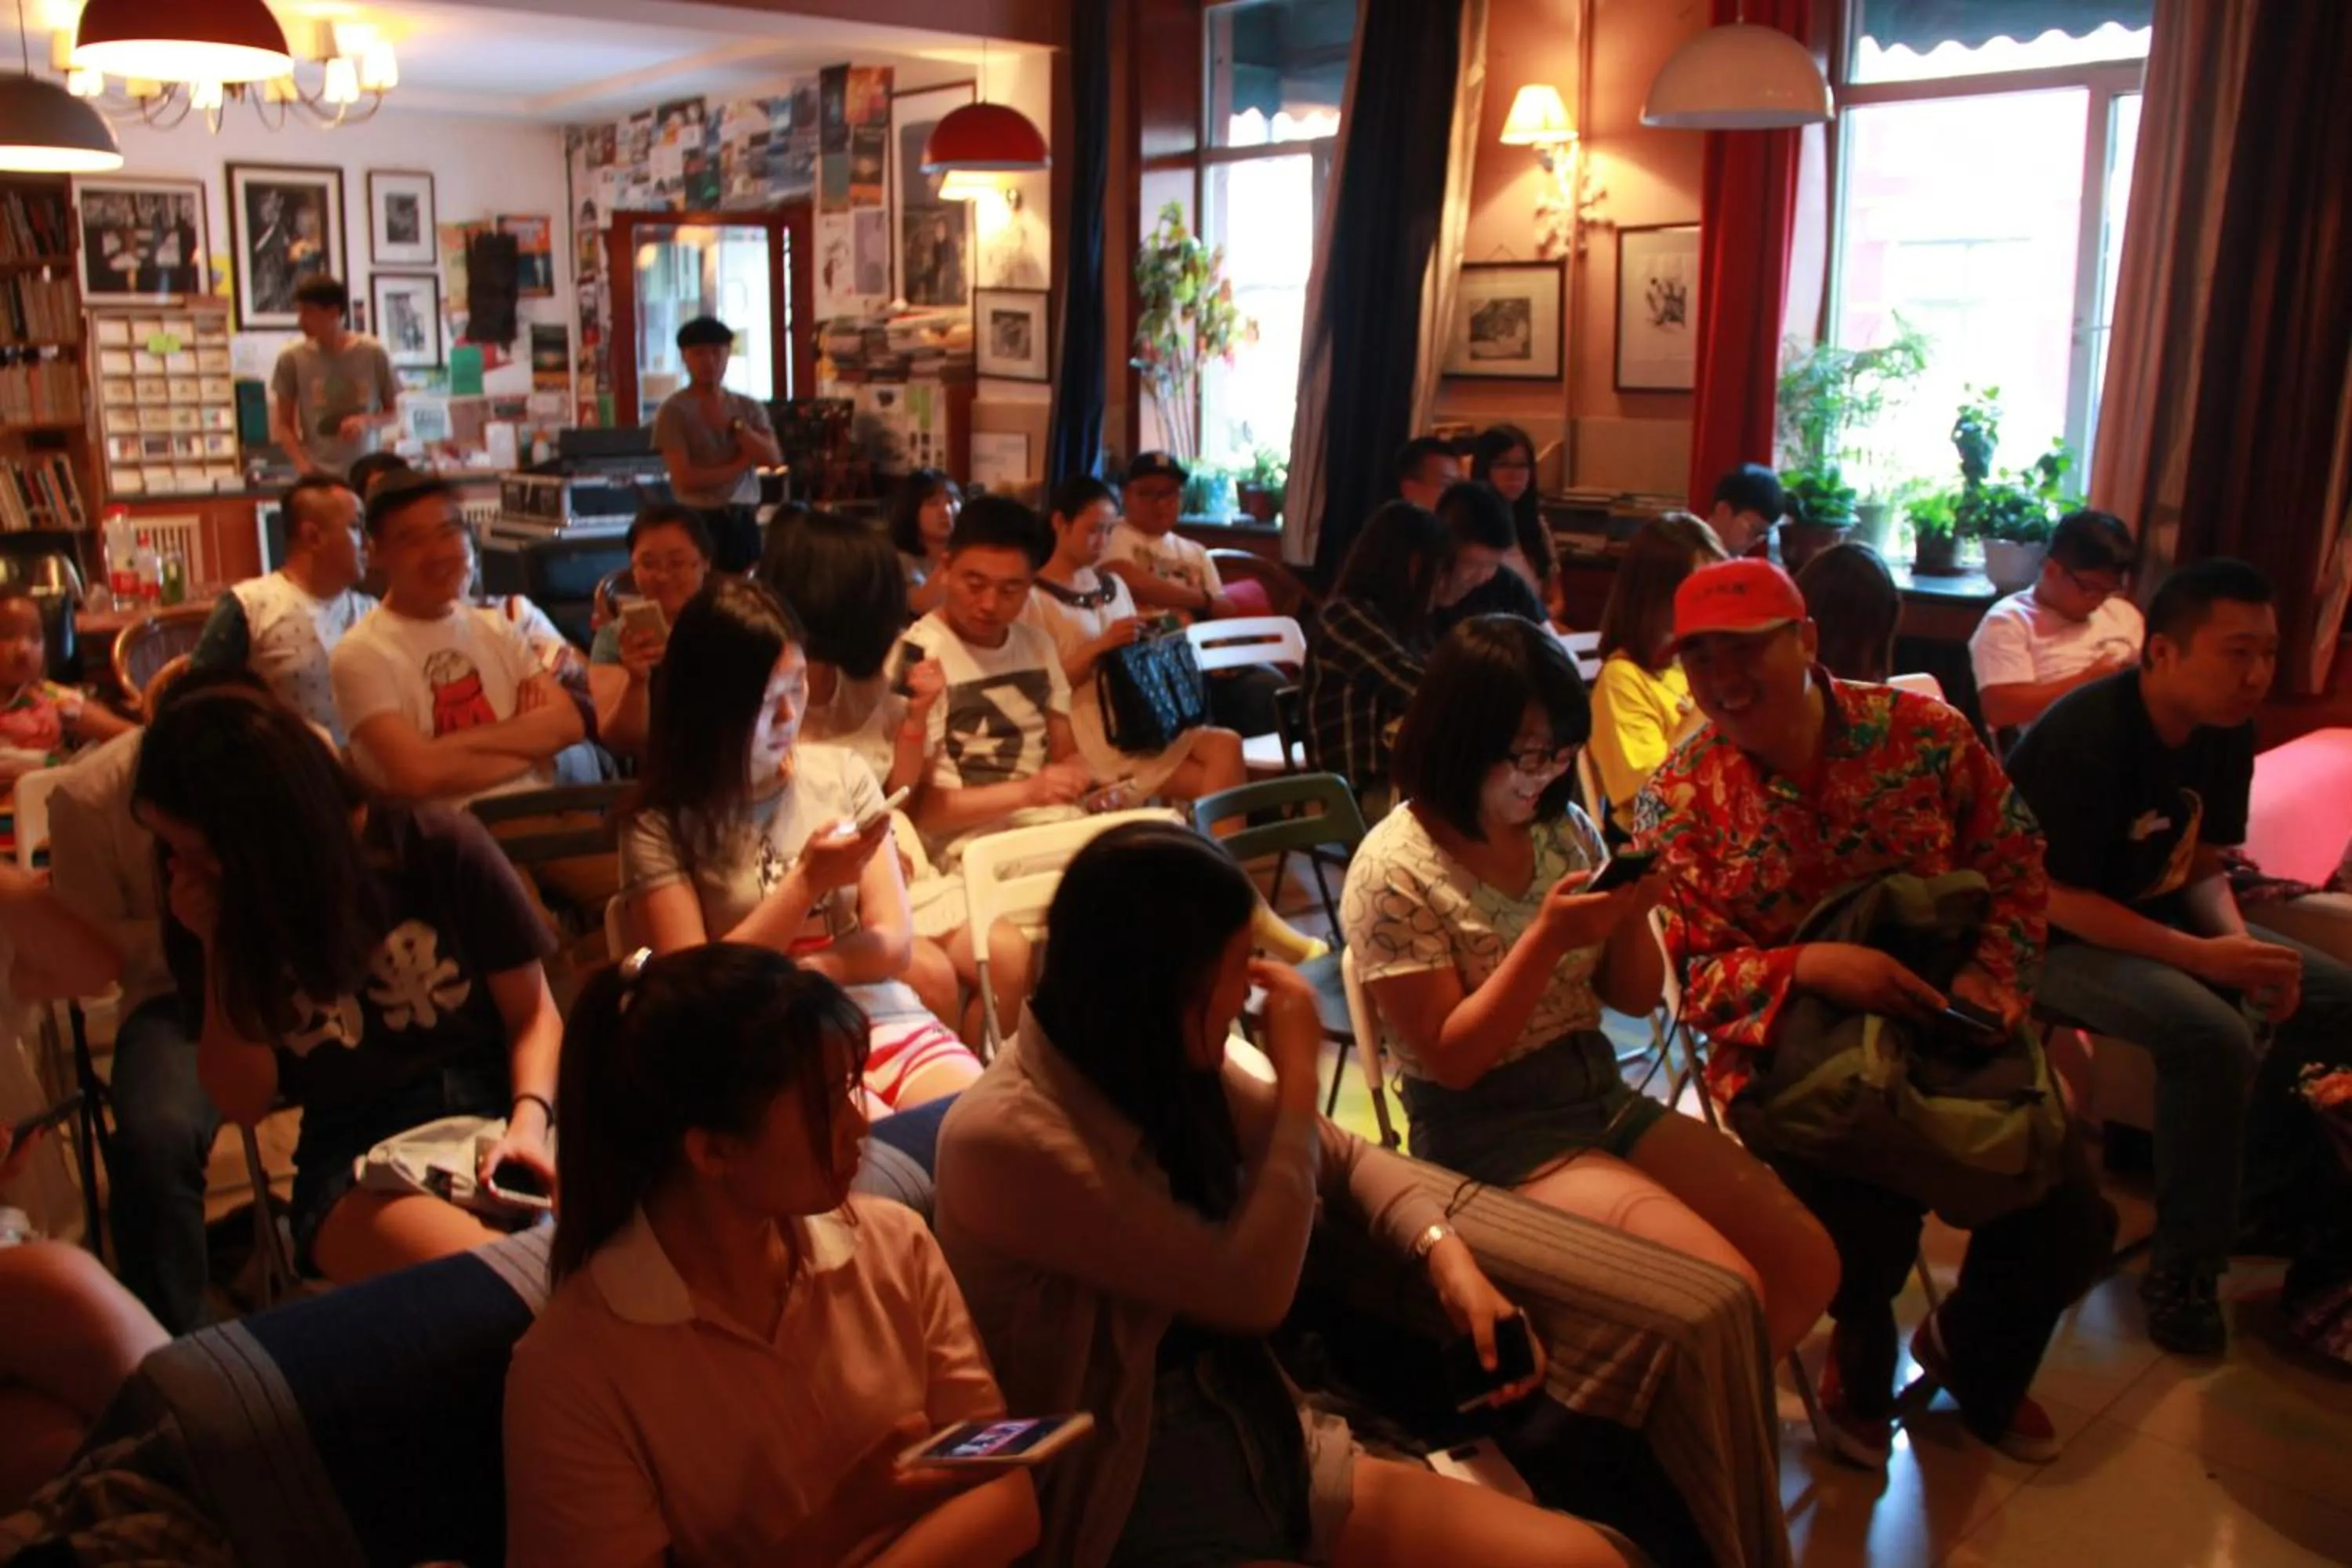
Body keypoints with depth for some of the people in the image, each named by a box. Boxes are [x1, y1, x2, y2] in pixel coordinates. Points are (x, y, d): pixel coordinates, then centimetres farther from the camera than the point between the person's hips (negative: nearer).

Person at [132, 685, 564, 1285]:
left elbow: (533, 1014, 4)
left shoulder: (441, 847, -3)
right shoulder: (209, 910, 5)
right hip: (354, 1166, 0)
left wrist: (529, 1120, -15)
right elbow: (244, 1104, 4)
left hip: (497, 1107, 0)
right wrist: (217, 948, -7)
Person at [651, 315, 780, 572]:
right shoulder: (674, 410, -4)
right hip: (701, 522, -4)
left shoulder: (749, 408, 11)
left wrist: (732, 424, -10)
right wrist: (742, 463, -4)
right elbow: (686, 479, -13)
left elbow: (774, 459, -2)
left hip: (744, 521, 5)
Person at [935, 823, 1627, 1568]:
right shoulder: (1004, 1139, -22)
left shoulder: (1174, 1071, 2)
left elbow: (1341, 1157, 17)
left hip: (1264, 1445, 8)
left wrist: (1447, 1254, -1)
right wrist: (1297, 1076, -12)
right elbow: (1251, 1289, -19)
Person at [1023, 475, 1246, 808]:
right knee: (1218, 787, -20)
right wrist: (1100, 646, -20)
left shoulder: (1113, 586, 18)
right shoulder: (1035, 598, -3)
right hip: (1096, 738, -6)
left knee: (1227, 745, -20)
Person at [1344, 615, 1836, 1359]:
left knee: (1807, 1264, -2)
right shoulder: (1393, 873, -15)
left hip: (1601, 1093, 7)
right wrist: (1545, 941, -26)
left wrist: (1633, 917, -12)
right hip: (1490, 1131, -7)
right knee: (1726, 1293, -20)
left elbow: (1635, 998, 9)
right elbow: (1450, 1059, -16)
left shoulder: (1565, 829, 4)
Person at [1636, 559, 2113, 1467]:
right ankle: (1862, 1360, 13)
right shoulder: (1676, 802, -8)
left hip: (1943, 1026, 3)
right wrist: (1810, 966, -29)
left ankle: (1972, 1354, 32)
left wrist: (1989, 980, -13)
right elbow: (1695, 977, -11)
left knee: (2070, 1217, -6)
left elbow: (2014, 872, 4)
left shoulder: (1926, 735, -5)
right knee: (1869, 1222, -27)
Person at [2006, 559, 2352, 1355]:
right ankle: (2183, 1272, -14)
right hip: (2059, 939, -9)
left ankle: (2268, 1196, 17)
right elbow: (2053, 899, -24)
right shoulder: (2085, 738, -25)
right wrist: (2203, 957, -28)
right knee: (2214, 1037, -30)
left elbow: (2201, 864, 9)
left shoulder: (2224, 732, 1)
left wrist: (2239, 941, -12)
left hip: (2155, 915, 9)